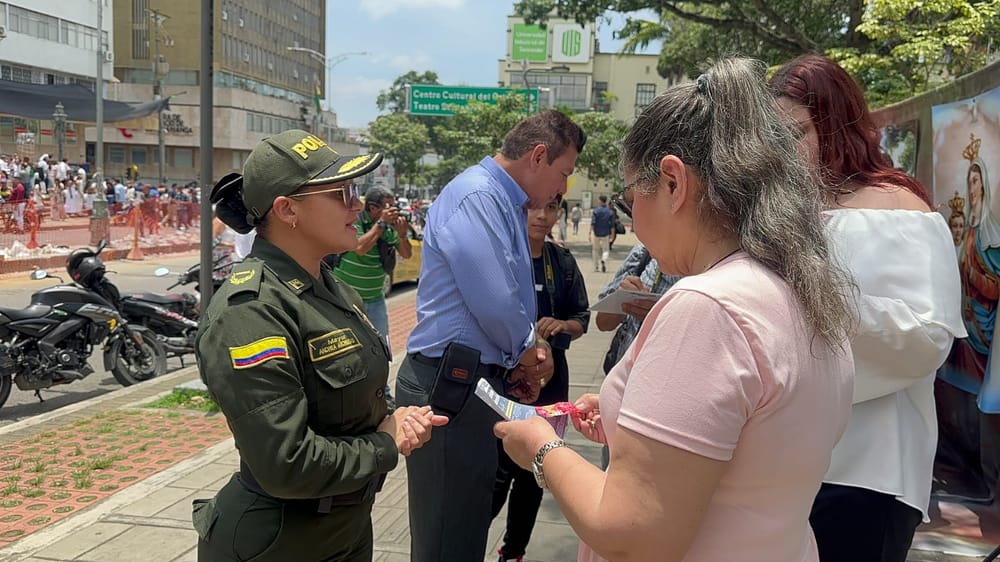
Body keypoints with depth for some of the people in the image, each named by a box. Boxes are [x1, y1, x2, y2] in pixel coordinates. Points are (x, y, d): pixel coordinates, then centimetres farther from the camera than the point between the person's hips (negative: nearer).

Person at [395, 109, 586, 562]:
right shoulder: (477, 196, -16)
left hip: (479, 383, 10)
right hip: (451, 388, -10)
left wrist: (527, 350, 7)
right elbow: (495, 302, -24)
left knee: (470, 522, 18)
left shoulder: (503, 202, 17)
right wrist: (529, 352, -4)